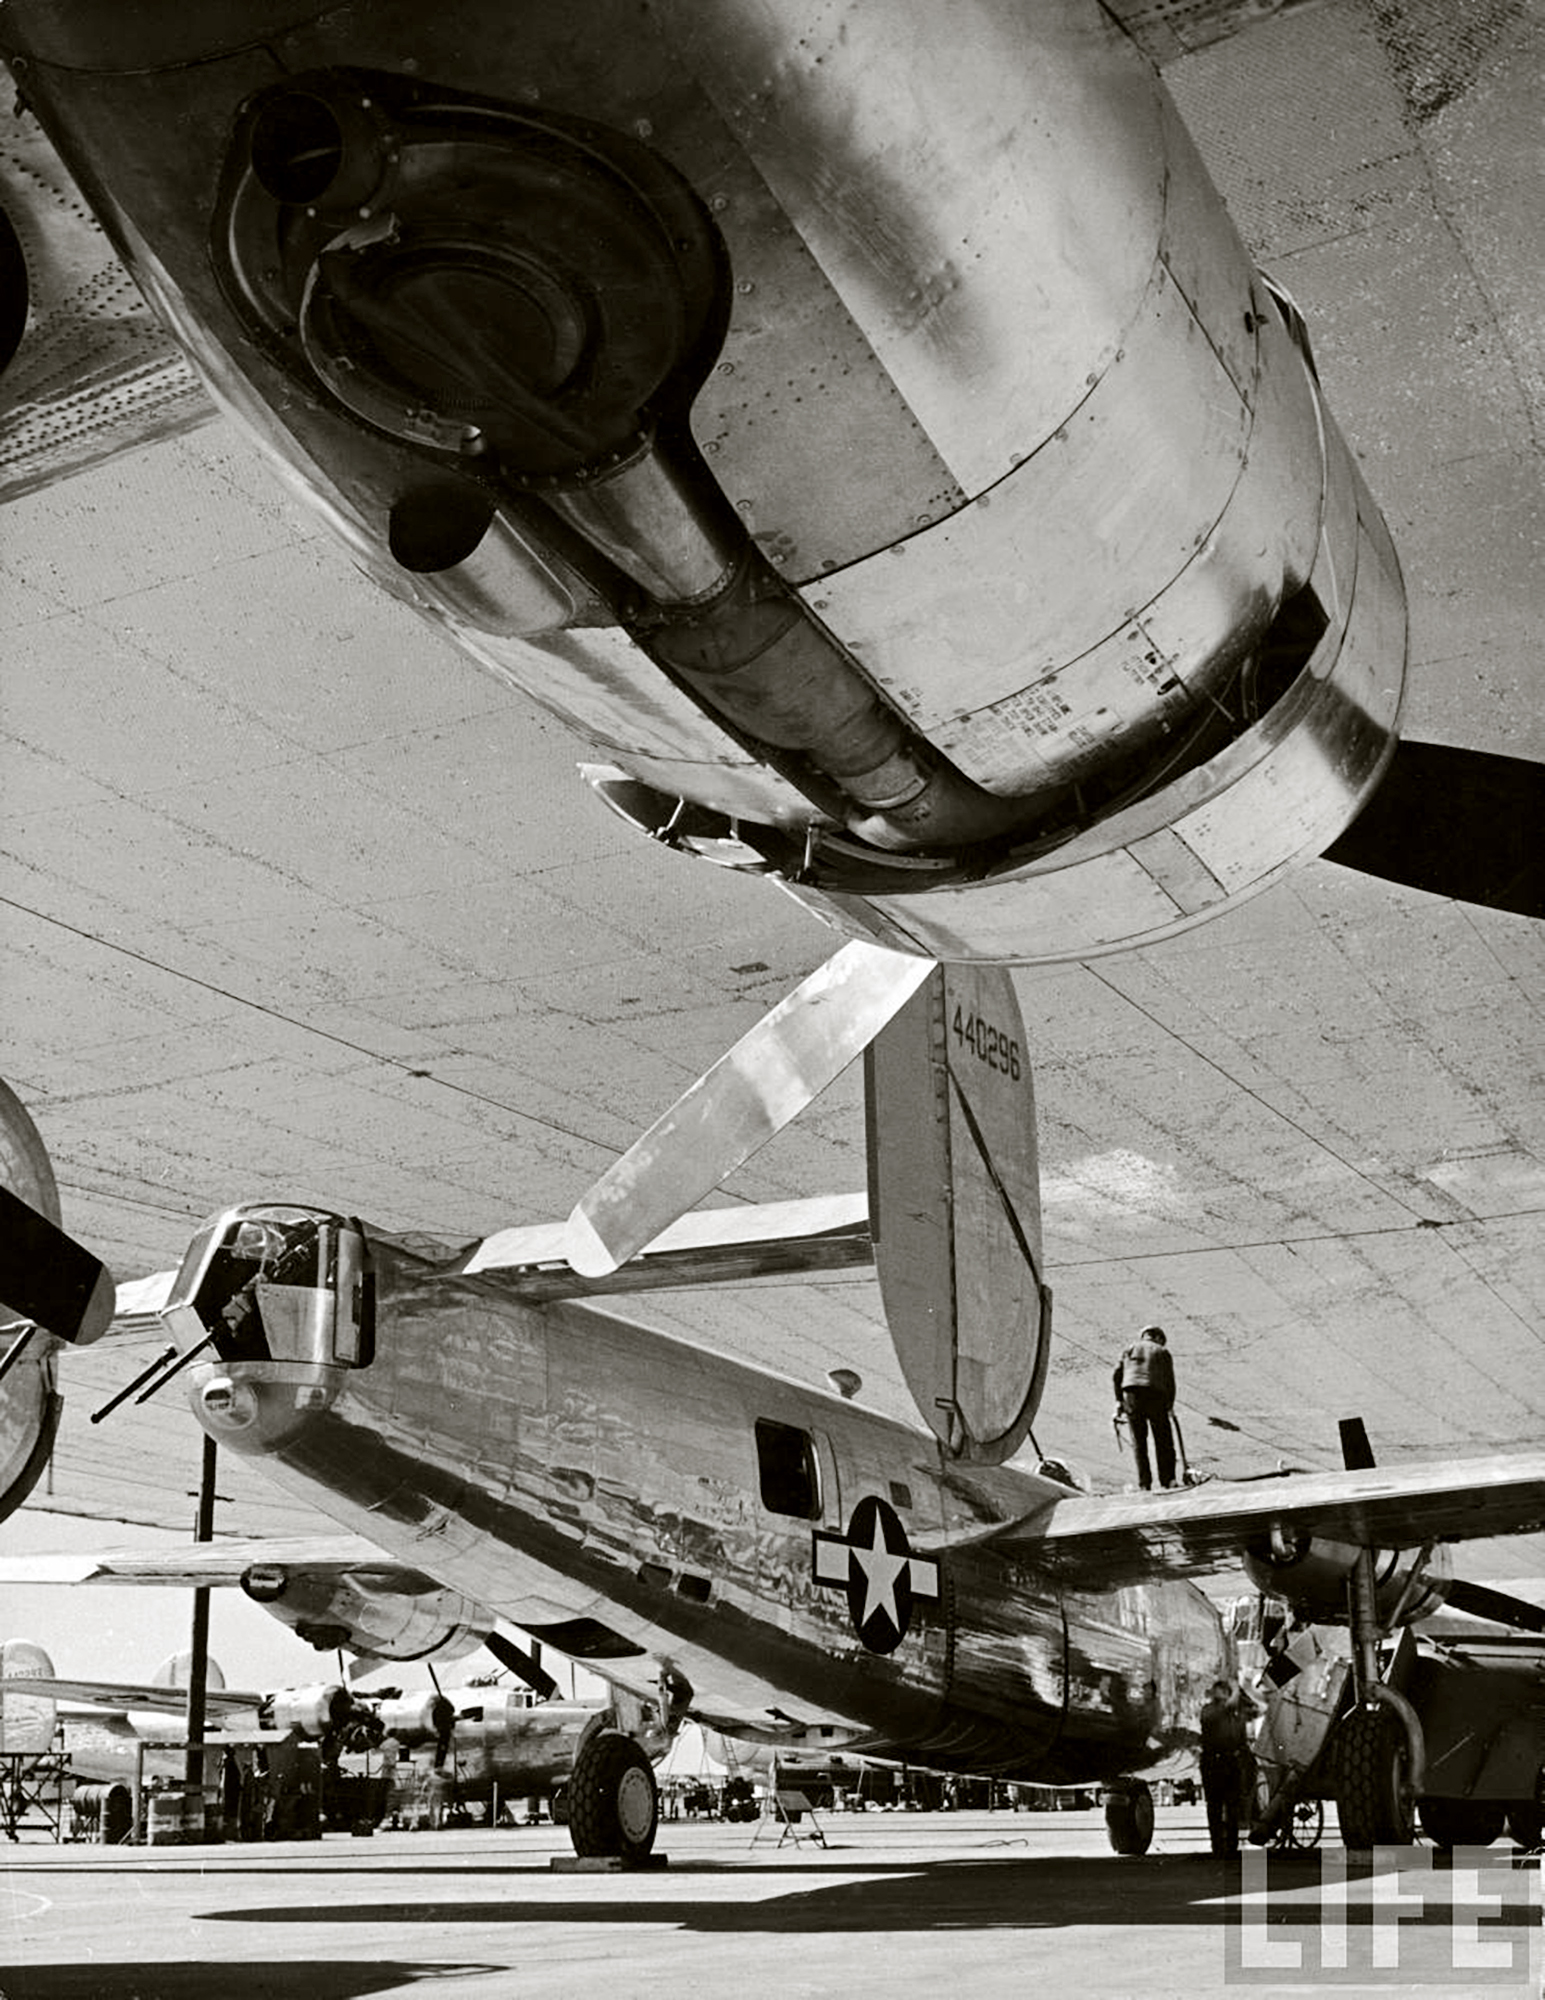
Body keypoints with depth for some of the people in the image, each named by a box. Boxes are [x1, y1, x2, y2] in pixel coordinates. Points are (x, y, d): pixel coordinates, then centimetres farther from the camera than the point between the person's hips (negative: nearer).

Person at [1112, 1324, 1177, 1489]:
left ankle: (1144, 1483, 2)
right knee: (1163, 1440, 8)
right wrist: (1169, 1407, 14)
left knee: (1138, 1441, 7)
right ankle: (1167, 1480, 3)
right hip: (1155, 1395, -2)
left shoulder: (1131, 1349, 22)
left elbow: (1117, 1375, 13)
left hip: (1131, 1391, 2)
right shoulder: (1162, 1352, 17)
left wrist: (1119, 1400, 15)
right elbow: (1170, 1382, 10)